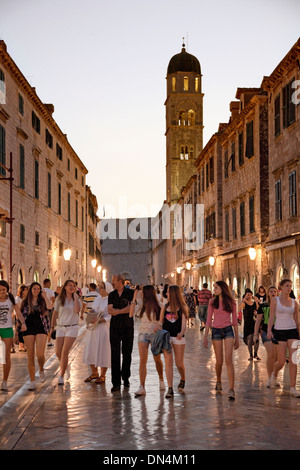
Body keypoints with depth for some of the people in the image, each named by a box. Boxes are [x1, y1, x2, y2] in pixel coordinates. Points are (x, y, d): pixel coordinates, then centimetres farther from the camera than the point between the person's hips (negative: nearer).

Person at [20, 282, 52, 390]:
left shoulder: (42, 301, 8)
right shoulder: (25, 302, 11)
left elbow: (50, 306, -14)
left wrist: (45, 296, -6)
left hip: (41, 329, -1)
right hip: (28, 329, 1)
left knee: (40, 354, -14)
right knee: (30, 356, -1)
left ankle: (41, 370, 19)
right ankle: (32, 381, 7)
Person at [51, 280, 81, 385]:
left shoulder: (76, 299, 2)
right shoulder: (59, 299, 5)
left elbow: (77, 310, -17)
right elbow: (55, 314, 11)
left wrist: (75, 297, -11)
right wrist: (52, 327, 10)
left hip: (72, 327, -2)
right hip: (60, 328, 2)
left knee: (65, 352, -10)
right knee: (58, 352, -1)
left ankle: (61, 376, -2)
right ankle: (66, 366, 30)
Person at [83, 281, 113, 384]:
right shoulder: (97, 298, 13)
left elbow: (111, 316, -15)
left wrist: (100, 320, -23)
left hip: (104, 328, -7)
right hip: (93, 327, 7)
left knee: (103, 351, -1)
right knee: (90, 350, 9)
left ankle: (102, 375, 12)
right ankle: (94, 373, 25)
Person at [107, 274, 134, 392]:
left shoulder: (130, 293, 0)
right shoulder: (111, 295, 11)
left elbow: (131, 308, -11)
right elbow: (110, 310, 0)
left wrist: (117, 311, -7)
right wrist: (125, 310, -9)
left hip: (128, 326, -2)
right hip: (115, 326, 2)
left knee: (127, 353, 5)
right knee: (115, 354, -4)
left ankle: (125, 378, 21)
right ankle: (116, 382, -4)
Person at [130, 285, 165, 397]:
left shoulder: (158, 306, -3)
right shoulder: (142, 306, 2)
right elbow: (131, 314, -7)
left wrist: (158, 326, -20)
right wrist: (134, 299, -7)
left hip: (155, 334, -1)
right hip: (143, 333, 1)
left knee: (157, 359, 11)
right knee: (142, 360, -8)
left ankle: (161, 380, 37)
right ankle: (141, 387, -10)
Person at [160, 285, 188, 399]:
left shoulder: (183, 307, 1)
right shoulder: (164, 307, 10)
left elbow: (184, 323, -9)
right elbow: (161, 322, 12)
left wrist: (182, 333, -28)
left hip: (178, 337, -2)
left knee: (179, 363, 2)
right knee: (168, 361, -7)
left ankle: (182, 380, 34)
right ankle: (170, 389, -6)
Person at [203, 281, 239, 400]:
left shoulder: (231, 302, 4)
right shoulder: (212, 302, 7)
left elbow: (234, 320, 9)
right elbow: (209, 320, 9)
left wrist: (237, 338, 9)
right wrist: (205, 336, 3)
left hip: (228, 330, -2)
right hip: (216, 331, 2)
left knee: (228, 360, -14)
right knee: (219, 361, 6)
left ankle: (231, 389, -16)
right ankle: (218, 381, 34)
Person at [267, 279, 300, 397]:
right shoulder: (275, 300, 2)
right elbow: (271, 317, -2)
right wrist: (269, 330, -15)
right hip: (279, 331, -2)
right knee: (281, 361, -2)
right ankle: (274, 374, 33)